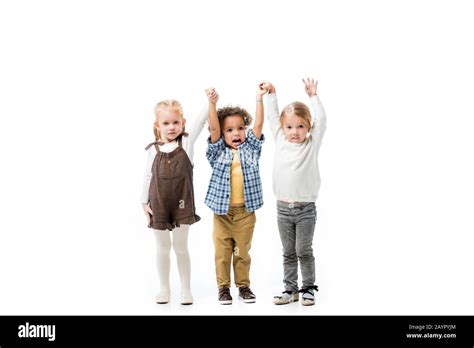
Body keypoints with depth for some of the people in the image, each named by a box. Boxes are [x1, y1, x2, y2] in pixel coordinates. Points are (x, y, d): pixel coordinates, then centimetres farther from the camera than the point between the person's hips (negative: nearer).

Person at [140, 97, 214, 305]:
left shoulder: (186, 142, -3)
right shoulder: (153, 150, -2)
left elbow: (199, 123, -17)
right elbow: (148, 177, 4)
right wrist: (144, 202, 3)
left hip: (181, 204, -1)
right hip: (159, 205, 1)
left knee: (181, 247, 8)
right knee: (163, 248, 12)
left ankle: (186, 289, 20)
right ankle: (164, 289, 25)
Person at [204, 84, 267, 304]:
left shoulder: (250, 149, 5)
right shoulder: (218, 152, 0)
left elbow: (258, 124, -2)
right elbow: (213, 128, -11)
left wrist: (259, 98, -7)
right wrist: (212, 103, -20)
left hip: (245, 211, 1)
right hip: (222, 211, -1)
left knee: (243, 251, 11)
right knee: (222, 252, 6)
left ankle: (243, 285, 24)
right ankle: (223, 287, 19)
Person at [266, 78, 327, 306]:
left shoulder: (312, 145, -3)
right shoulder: (280, 142, 4)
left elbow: (321, 121, -10)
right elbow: (272, 118, 13)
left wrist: (313, 96, -8)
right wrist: (272, 94, 13)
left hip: (305, 209, -3)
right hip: (283, 208, 3)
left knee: (304, 251, 4)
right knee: (288, 252, 11)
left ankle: (308, 288, 17)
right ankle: (290, 289, 19)